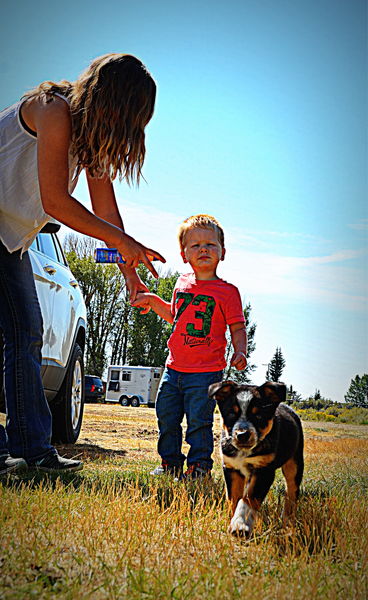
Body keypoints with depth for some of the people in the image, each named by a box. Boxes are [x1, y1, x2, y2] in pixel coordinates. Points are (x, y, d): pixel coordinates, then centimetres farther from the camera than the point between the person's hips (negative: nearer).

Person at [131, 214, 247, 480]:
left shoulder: (227, 291, -5)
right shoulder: (183, 284, 11)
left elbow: (238, 327, -4)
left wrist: (240, 352, -20)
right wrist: (152, 301, 16)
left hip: (206, 372, -6)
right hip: (174, 368, 6)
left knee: (198, 420, -4)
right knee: (167, 417, 12)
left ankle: (199, 465, 12)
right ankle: (170, 462, 27)